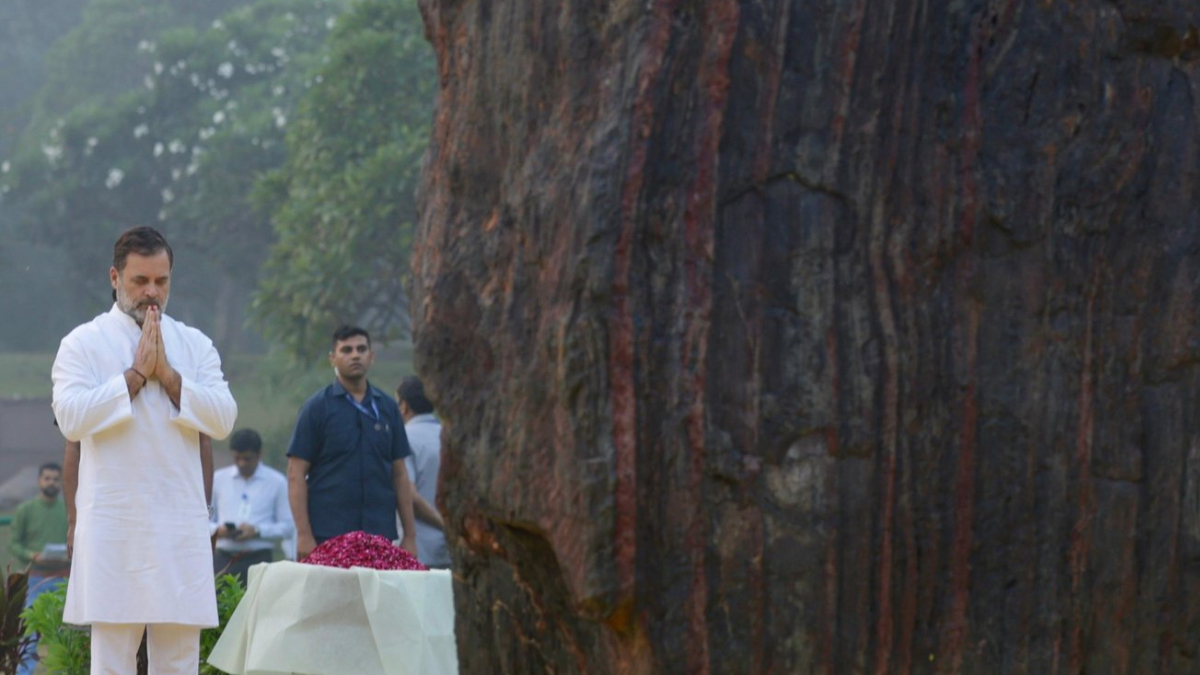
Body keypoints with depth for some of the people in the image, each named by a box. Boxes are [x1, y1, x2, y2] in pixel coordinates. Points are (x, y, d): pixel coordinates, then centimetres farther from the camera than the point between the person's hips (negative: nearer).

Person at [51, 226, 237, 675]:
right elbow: (71, 418, -12)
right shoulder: (83, 344, 3)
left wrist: (167, 374, -7)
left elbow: (222, 420, 1)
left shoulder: (195, 346, 12)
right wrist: (136, 373, -9)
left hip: (181, 525, 3)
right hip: (112, 525, -3)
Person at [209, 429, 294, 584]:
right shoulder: (218, 479, 13)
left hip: (259, 560, -2)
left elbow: (288, 526, 3)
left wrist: (257, 531, -12)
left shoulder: (277, 482, 6)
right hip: (223, 559, 2)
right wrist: (217, 530, -7)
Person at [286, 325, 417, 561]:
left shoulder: (387, 407, 11)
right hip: (327, 538, -3)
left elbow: (399, 474, 13)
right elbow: (296, 474, -3)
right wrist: (304, 535, -11)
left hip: (380, 537, 3)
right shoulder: (316, 407, 1)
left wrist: (410, 536, 7)